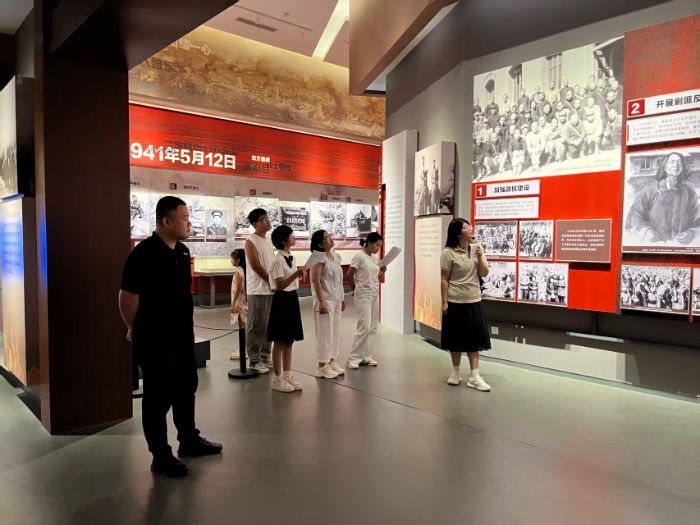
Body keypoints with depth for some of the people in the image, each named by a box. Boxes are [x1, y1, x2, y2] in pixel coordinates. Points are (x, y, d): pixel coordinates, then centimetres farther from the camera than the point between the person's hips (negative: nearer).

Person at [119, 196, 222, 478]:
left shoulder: (182, 251, 6)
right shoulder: (143, 254, -19)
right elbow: (127, 298, -16)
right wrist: (136, 329, -3)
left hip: (182, 335, 8)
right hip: (155, 339, -8)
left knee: (186, 388, 20)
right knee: (159, 396, 6)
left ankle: (189, 440, 38)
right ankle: (161, 456, 21)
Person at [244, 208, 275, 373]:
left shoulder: (269, 240, 14)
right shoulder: (250, 241, -10)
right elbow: (256, 266, -15)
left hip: (271, 289, 8)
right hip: (258, 290, -7)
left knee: (268, 325, 13)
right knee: (256, 326, -2)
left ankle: (265, 356, 23)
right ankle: (254, 360, 6)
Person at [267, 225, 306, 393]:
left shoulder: (291, 258, 11)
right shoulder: (278, 260, -16)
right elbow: (280, 285, -21)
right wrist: (296, 274, -29)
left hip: (292, 298, 9)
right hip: (282, 300, -9)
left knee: (289, 341, 13)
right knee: (280, 342, 1)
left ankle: (287, 375, 22)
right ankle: (277, 379, 11)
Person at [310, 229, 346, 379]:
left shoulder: (336, 256, 11)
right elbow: (315, 280, -18)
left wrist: (342, 299, 17)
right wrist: (321, 301, -22)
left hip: (336, 300, 8)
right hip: (326, 300, -8)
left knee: (335, 332, 13)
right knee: (325, 333, -1)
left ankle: (332, 362, 25)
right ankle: (322, 366, 9)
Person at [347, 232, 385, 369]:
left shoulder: (374, 258, 10)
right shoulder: (360, 257, -13)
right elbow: (349, 276, -10)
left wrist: (382, 272, -2)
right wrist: (355, 288, 3)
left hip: (374, 294, 8)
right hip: (363, 295, -8)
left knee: (372, 328, 8)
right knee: (365, 327, -11)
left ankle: (366, 357, 17)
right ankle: (353, 358, -2)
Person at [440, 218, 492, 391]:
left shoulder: (476, 248, 4)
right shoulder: (448, 253, -11)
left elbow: (484, 274, 3)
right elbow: (444, 280, -9)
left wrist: (480, 256, -11)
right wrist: (444, 302, -11)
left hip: (474, 301, 4)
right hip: (455, 302, -4)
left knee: (474, 338, 4)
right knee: (456, 338, 8)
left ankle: (474, 376, 10)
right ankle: (456, 372, 25)